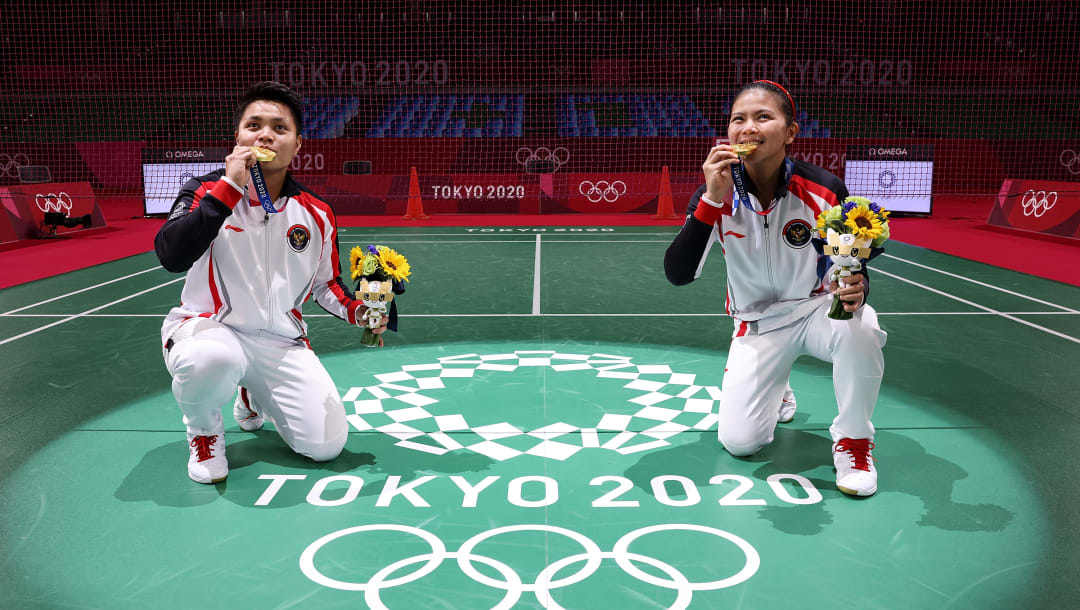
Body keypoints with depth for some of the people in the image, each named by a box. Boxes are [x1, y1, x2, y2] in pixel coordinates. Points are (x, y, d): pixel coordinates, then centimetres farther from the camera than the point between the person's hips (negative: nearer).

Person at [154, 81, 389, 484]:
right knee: (211, 359, -41)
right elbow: (171, 257, -25)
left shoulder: (317, 215, 2)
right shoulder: (207, 191, -6)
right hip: (207, 327, -3)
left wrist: (356, 310, -6)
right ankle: (204, 431, -3)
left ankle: (254, 399, 25)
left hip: (281, 341, 4)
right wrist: (229, 187, -25)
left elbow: (325, 284, 15)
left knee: (326, 444, -9)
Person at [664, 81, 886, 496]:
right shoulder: (719, 195, -14)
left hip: (819, 309, -1)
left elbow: (854, 269, -5)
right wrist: (713, 200, -33)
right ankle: (773, 389, 26)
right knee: (738, 442, -11)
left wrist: (855, 289, -30)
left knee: (860, 327, -37)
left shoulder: (824, 191, -17)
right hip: (757, 324, 1)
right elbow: (677, 275, -24)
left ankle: (852, 440, -10)